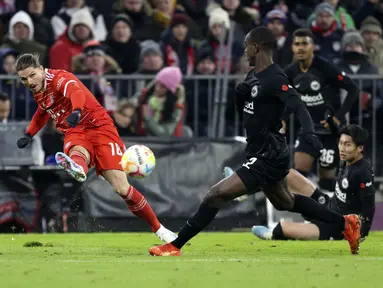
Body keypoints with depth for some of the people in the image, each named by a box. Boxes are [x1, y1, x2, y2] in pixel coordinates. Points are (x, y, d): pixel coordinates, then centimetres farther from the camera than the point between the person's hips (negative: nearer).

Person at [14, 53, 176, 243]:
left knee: (122, 188, -14)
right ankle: (77, 169, -78)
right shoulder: (38, 91, 11)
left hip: (98, 126, -6)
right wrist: (29, 135, 24)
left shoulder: (60, 78, -15)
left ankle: (159, 229, 4)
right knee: (77, 152, -37)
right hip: (74, 133, 6)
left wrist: (76, 111, -61)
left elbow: (76, 92, -39)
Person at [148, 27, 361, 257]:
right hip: (265, 154, 11)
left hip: (268, 158, -11)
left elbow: (299, 108, -31)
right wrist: (239, 93, -4)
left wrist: (309, 133, -50)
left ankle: (175, 247, -10)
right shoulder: (254, 76, 8)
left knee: (216, 195, -16)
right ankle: (346, 223, 40)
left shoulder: (275, 79, -20)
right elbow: (241, 106, 19)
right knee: (284, 202, 30)